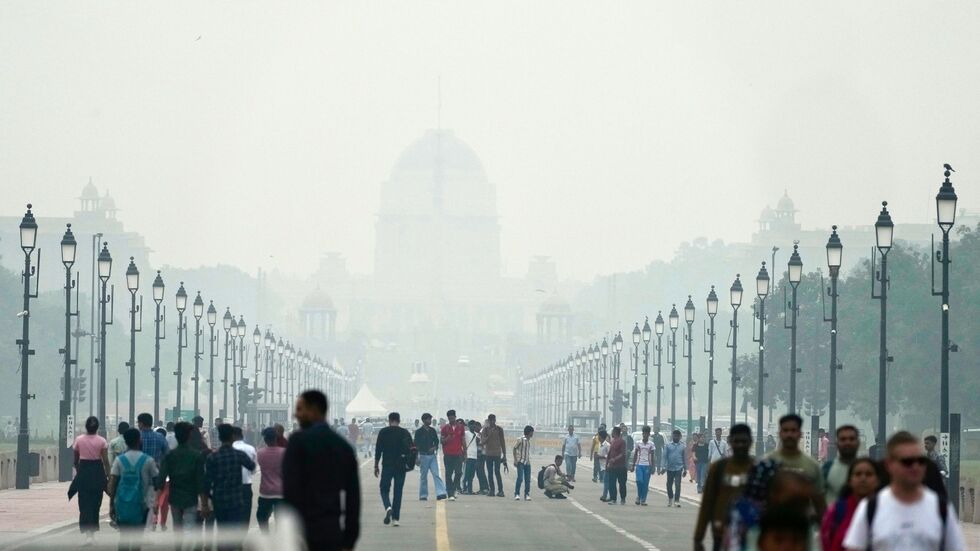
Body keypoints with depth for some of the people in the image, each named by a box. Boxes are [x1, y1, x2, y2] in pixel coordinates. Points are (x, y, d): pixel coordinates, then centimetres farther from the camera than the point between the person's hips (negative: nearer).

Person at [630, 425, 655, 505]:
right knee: (639, 480, -16)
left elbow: (652, 456, 6)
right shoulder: (638, 443, 5)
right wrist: (633, 466, 6)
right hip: (639, 465, 0)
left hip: (647, 465, 0)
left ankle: (643, 500, 5)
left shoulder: (651, 444, 3)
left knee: (646, 483, -1)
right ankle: (639, 496, 5)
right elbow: (635, 455, 9)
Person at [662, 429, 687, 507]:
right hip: (670, 468, 1)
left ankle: (676, 500, -10)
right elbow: (664, 456, 0)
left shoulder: (683, 446, 5)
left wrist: (685, 469, 9)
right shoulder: (668, 445, 2)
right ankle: (670, 498, 30)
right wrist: (663, 467, -8)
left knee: (677, 485, -10)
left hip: (678, 468, -1)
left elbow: (685, 458, 10)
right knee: (669, 485, 9)